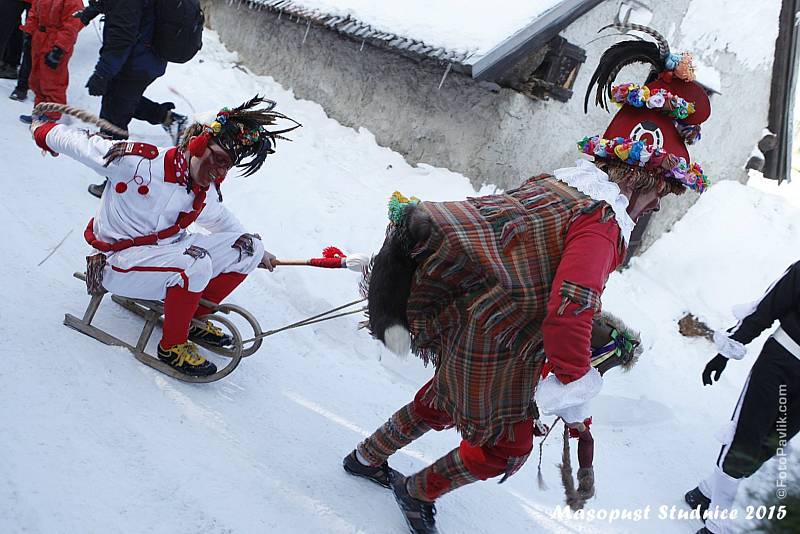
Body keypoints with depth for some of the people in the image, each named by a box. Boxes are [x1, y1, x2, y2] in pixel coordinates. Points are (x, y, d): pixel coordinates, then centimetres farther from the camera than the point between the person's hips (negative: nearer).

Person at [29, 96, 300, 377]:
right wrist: (45, 132, 6)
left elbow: (220, 219, 20)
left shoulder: (206, 193, -3)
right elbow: (79, 143, -12)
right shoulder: (139, 161, -24)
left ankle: (194, 318, 13)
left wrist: (256, 251, 24)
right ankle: (172, 345, -13)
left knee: (248, 248, -1)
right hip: (119, 262, -7)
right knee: (195, 265, -35)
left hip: (166, 250, 7)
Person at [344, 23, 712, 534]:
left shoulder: (550, 184, 2)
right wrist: (575, 388, -22)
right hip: (497, 354, -9)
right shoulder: (601, 222, -25)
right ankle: (419, 492, 38)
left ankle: (369, 456, 53)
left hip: (463, 328, 9)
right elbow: (569, 314, -34)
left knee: (444, 399, 33)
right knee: (505, 448, 16)